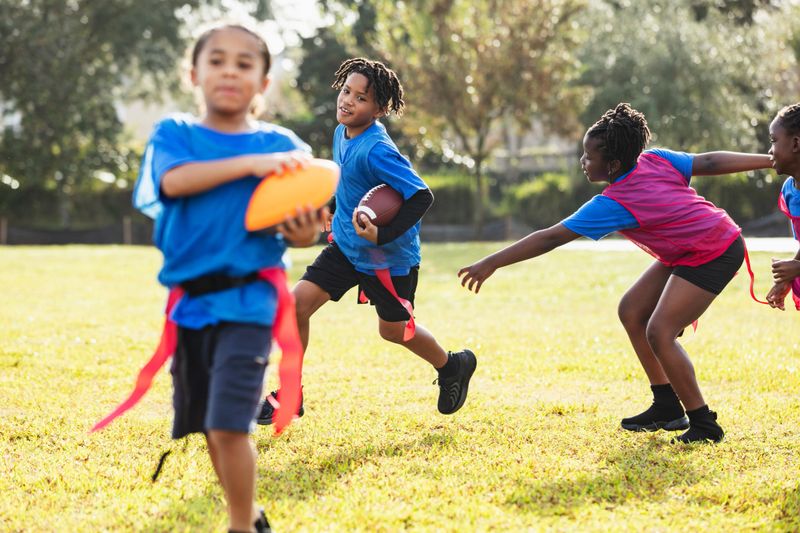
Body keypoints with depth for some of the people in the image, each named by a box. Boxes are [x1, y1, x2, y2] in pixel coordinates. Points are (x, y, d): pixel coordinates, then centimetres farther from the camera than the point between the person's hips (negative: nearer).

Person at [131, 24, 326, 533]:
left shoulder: (282, 146, 2)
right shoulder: (174, 133, 4)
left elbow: (300, 223, 1)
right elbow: (174, 179, -18)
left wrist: (305, 234, -24)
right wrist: (250, 164, -24)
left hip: (247, 300, -3)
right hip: (191, 300, 3)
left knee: (229, 424, -15)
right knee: (210, 426, 13)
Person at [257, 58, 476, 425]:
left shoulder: (378, 151, -28)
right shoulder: (341, 134, -1)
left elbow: (421, 197, -32)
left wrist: (383, 235, -37)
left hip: (390, 257, -7)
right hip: (346, 245, 7)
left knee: (393, 330, 12)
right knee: (298, 302, -6)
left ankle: (454, 366, 41)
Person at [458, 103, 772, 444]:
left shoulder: (613, 205, -25)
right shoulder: (655, 160, -5)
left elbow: (550, 239, -25)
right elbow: (710, 162, -1)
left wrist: (491, 263, -22)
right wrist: (771, 160, 9)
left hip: (714, 254, -10)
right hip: (687, 252, 10)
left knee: (659, 332, -18)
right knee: (631, 311, 8)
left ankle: (703, 425, -8)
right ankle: (667, 408, 14)